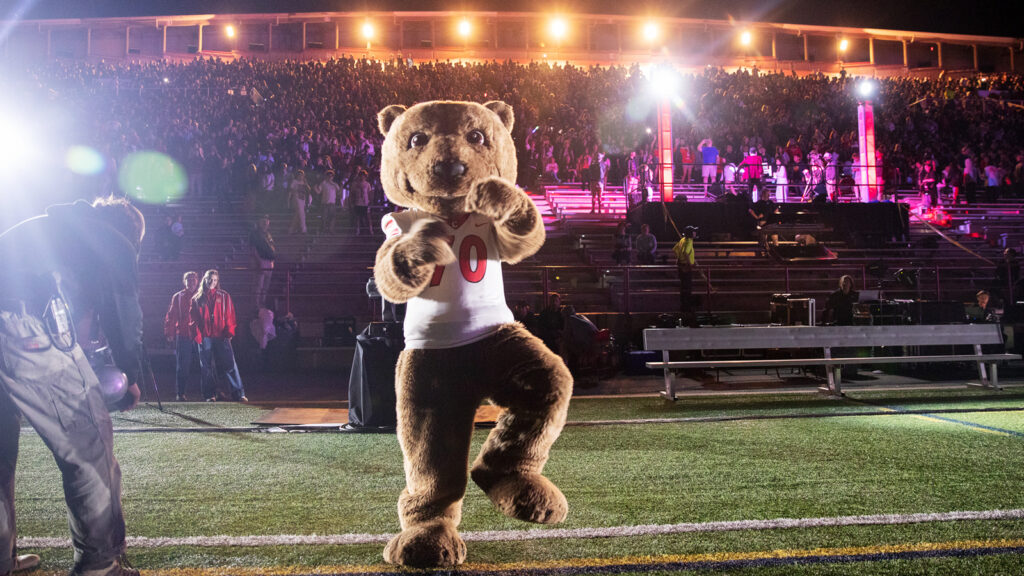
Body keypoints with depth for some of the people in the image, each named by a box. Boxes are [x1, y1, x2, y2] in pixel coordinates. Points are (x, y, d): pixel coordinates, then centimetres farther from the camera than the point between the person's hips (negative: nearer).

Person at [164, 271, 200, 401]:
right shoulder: (178, 296, 9)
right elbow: (171, 316, 6)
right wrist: (169, 333, -4)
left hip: (198, 335, 1)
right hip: (183, 335, -1)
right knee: (182, 365, -1)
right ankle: (180, 393, 5)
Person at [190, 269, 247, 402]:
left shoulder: (224, 296, 10)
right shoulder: (197, 299, 12)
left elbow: (230, 316, 6)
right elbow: (194, 319, 11)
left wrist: (229, 333, -5)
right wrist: (196, 335, -1)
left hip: (221, 336, -1)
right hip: (204, 337, 1)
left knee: (229, 364, -6)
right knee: (206, 367, 3)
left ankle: (239, 393, -6)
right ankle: (210, 394, 11)